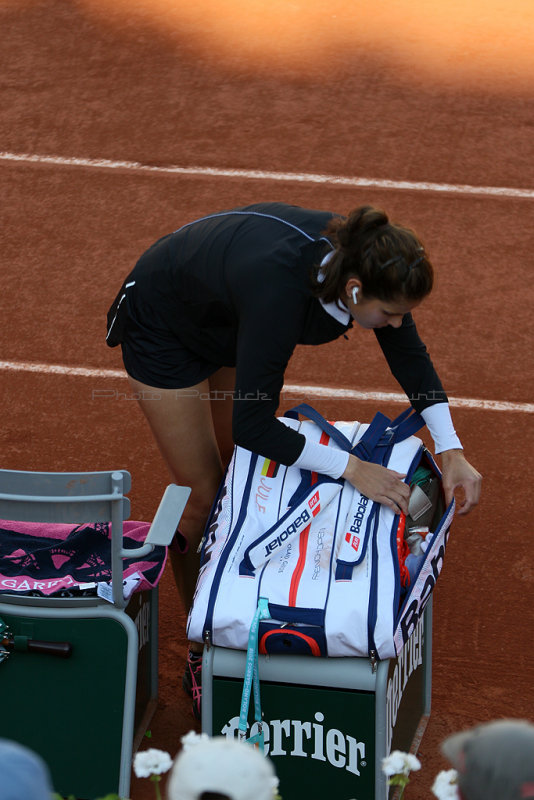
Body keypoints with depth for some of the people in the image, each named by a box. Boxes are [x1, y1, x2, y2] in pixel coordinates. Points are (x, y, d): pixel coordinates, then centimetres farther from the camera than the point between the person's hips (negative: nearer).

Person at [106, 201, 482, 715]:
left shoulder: (359, 259, -26)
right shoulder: (280, 286, -45)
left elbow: (411, 356, -10)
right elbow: (252, 425, -40)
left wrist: (451, 451, -18)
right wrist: (350, 468, -40)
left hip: (227, 321, 7)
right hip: (162, 327, -7)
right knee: (203, 499, -1)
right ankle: (202, 656, 16)